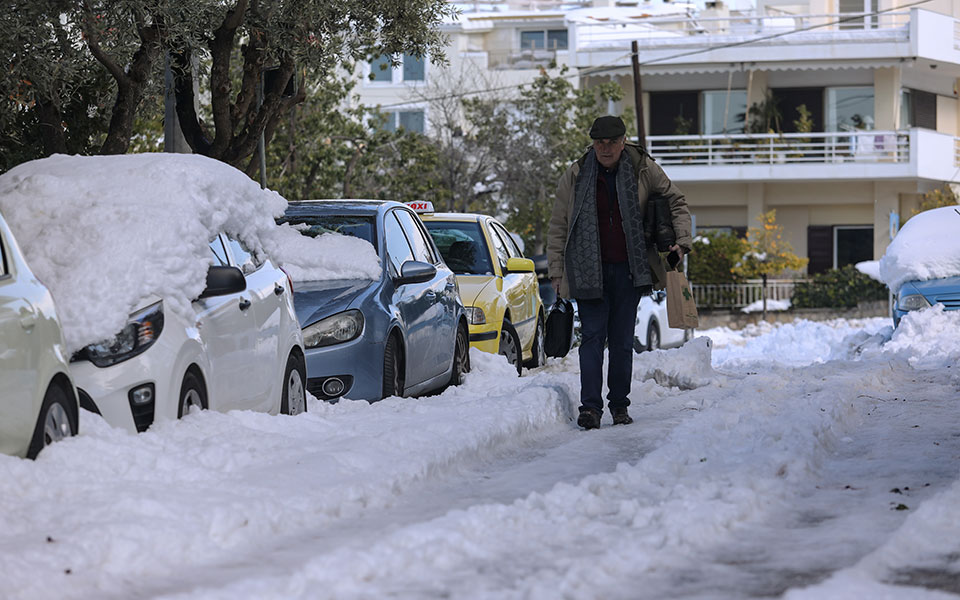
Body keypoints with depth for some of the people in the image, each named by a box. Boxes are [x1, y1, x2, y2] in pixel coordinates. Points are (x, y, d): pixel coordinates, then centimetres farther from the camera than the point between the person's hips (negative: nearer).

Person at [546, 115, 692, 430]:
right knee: (593, 337, -8)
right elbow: (558, 227, 6)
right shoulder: (575, 177, 0)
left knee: (622, 341, 6)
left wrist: (682, 240, 1)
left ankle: (620, 405, 16)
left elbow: (676, 201, 12)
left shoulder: (643, 169, 0)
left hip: (629, 270, 1)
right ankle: (590, 406, -10)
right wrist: (556, 271, 1)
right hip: (589, 270, -1)